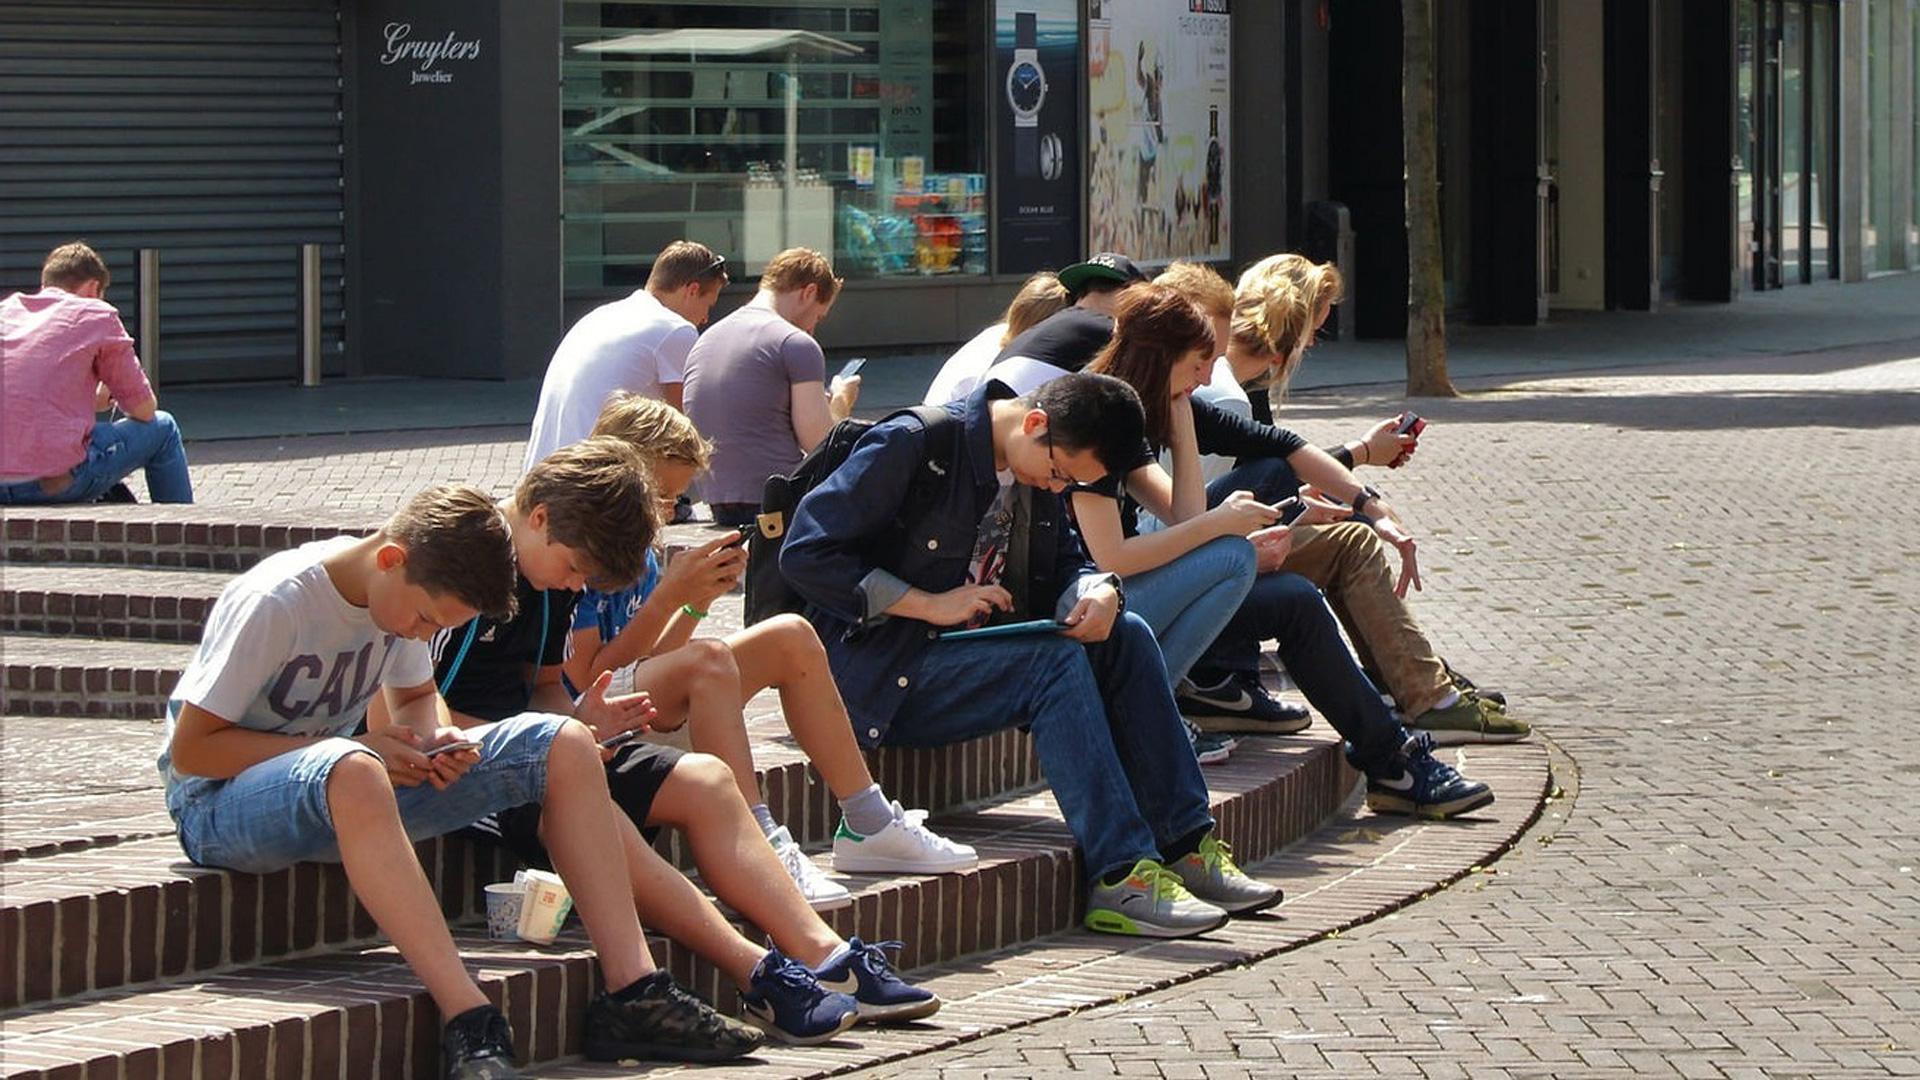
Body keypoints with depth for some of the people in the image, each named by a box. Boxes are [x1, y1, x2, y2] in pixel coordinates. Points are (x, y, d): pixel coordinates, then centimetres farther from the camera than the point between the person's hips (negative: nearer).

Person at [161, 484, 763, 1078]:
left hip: (349, 786, 8)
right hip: (216, 802, -8)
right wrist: (360, 750, -24)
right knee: (350, 773, -44)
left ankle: (632, 994, -15)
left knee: (562, 746, -6)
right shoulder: (273, 603, -21)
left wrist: (434, 738, -8)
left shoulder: (398, 593, 0)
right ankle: (470, 1026, -47)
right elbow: (189, 749, -21)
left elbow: (418, 699, 18)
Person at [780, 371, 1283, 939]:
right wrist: (928, 604, -22)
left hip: (971, 649, 8)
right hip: (877, 672, -8)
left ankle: (1184, 846, -12)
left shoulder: (1038, 471, 7)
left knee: (1124, 636, -11)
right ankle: (1120, 876, -32)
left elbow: (1063, 564, 14)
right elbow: (805, 553, -19)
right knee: (1056, 660, -28)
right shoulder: (912, 445, -16)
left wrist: (1098, 593, -12)